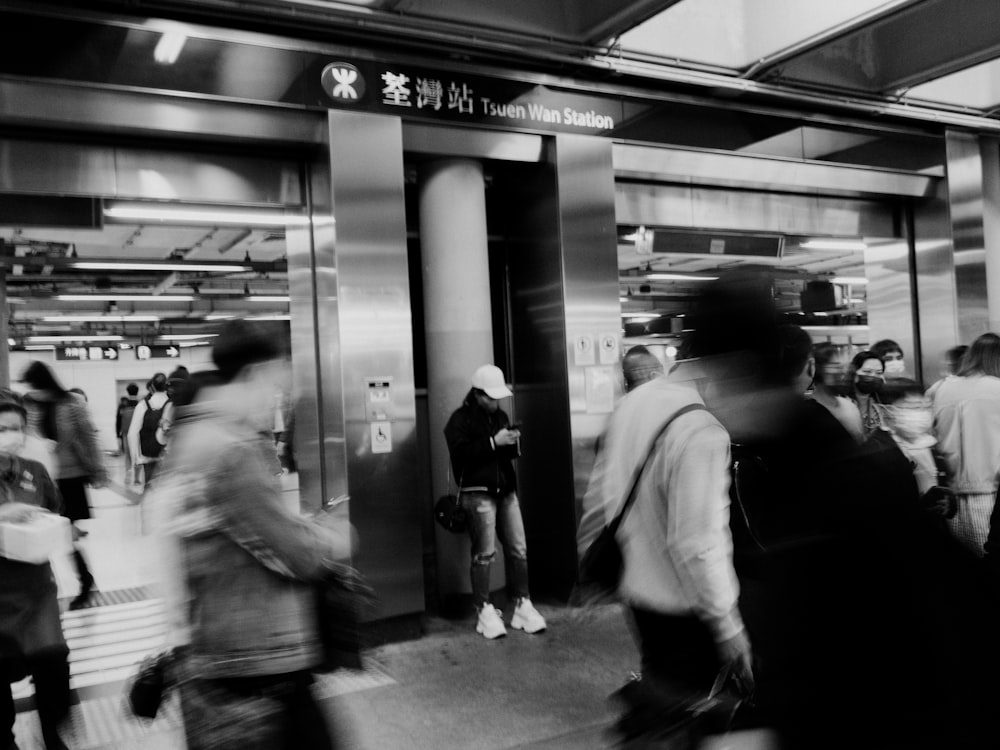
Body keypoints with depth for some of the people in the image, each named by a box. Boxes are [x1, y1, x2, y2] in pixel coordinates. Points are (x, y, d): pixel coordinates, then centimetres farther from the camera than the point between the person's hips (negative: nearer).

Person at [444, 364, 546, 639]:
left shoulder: (500, 416, 19)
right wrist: (493, 442, -18)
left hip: (506, 490, 7)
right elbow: (460, 453, -17)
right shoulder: (460, 419, -3)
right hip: (478, 493, -7)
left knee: (519, 550, 4)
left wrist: (514, 443, 4)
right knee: (484, 554, -5)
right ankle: (484, 610, 5)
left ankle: (522, 605, 13)